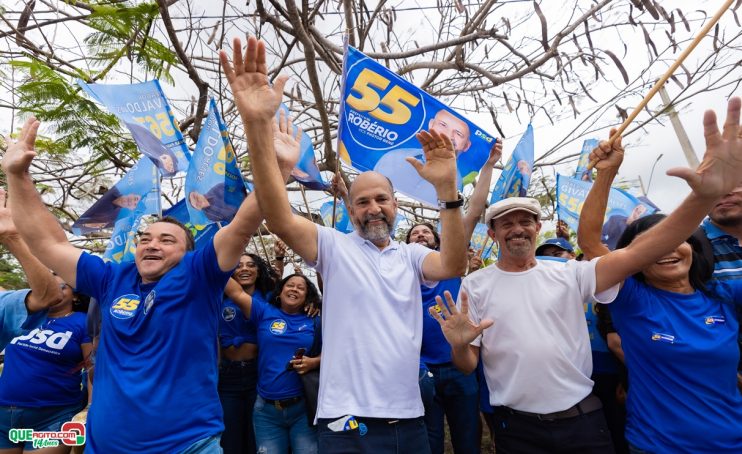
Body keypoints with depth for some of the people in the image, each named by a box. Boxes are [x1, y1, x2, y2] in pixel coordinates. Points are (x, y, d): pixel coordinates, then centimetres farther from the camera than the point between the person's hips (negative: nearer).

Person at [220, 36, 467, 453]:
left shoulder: (411, 255, 3)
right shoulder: (334, 246, -6)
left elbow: (454, 266, -16)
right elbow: (281, 219, -23)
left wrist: (447, 189, -29)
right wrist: (259, 125, -36)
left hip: (409, 419, 4)